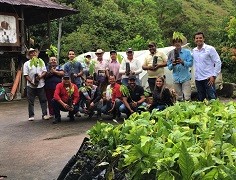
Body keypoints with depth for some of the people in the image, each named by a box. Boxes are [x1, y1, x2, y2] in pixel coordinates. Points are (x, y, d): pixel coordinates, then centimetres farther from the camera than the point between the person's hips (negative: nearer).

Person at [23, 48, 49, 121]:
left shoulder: (41, 62, 12)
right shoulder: (27, 64, 5)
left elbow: (45, 71, 5)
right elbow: (26, 75, -2)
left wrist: (40, 76, -15)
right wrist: (31, 82, -15)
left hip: (41, 84, 1)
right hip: (31, 85, -1)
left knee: (43, 100, 1)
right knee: (30, 101, 3)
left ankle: (45, 114, 7)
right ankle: (31, 116, 10)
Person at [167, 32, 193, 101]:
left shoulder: (187, 52, 1)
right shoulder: (171, 53, 5)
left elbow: (190, 63, -5)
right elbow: (169, 67, 7)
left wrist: (183, 62, -22)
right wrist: (172, 64, -15)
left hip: (185, 78, -2)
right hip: (176, 79, 2)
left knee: (187, 97, -8)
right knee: (179, 98, 8)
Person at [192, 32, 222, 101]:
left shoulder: (210, 49, -6)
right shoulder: (194, 51, 9)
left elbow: (218, 62, -6)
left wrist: (214, 75, -12)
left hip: (208, 78, -5)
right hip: (198, 79, 5)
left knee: (212, 99, -5)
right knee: (201, 99, 12)